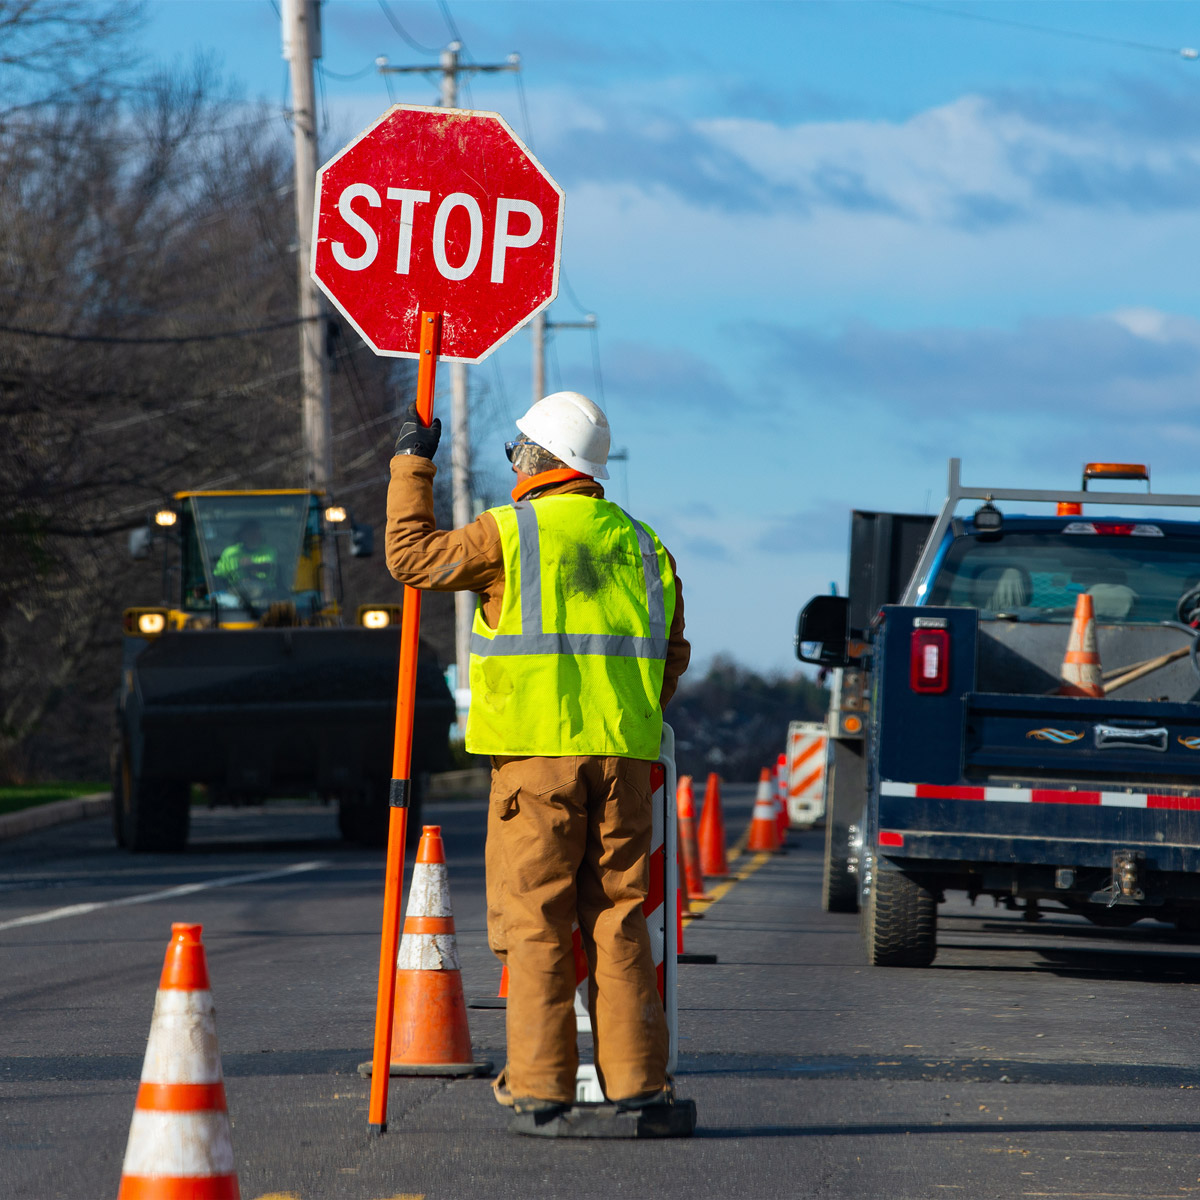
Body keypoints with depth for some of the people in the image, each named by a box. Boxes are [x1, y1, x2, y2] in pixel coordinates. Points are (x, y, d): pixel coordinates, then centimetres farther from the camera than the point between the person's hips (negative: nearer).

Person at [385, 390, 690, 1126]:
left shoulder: (511, 533, -3)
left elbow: (412, 555, 7)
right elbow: (671, 656, 16)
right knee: (617, 917, 7)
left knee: (536, 919, -1)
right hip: (623, 755, 4)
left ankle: (541, 1080, -5)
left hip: (538, 754, -4)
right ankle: (635, 1075, 4)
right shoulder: (640, 545, 13)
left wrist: (413, 465, 17)